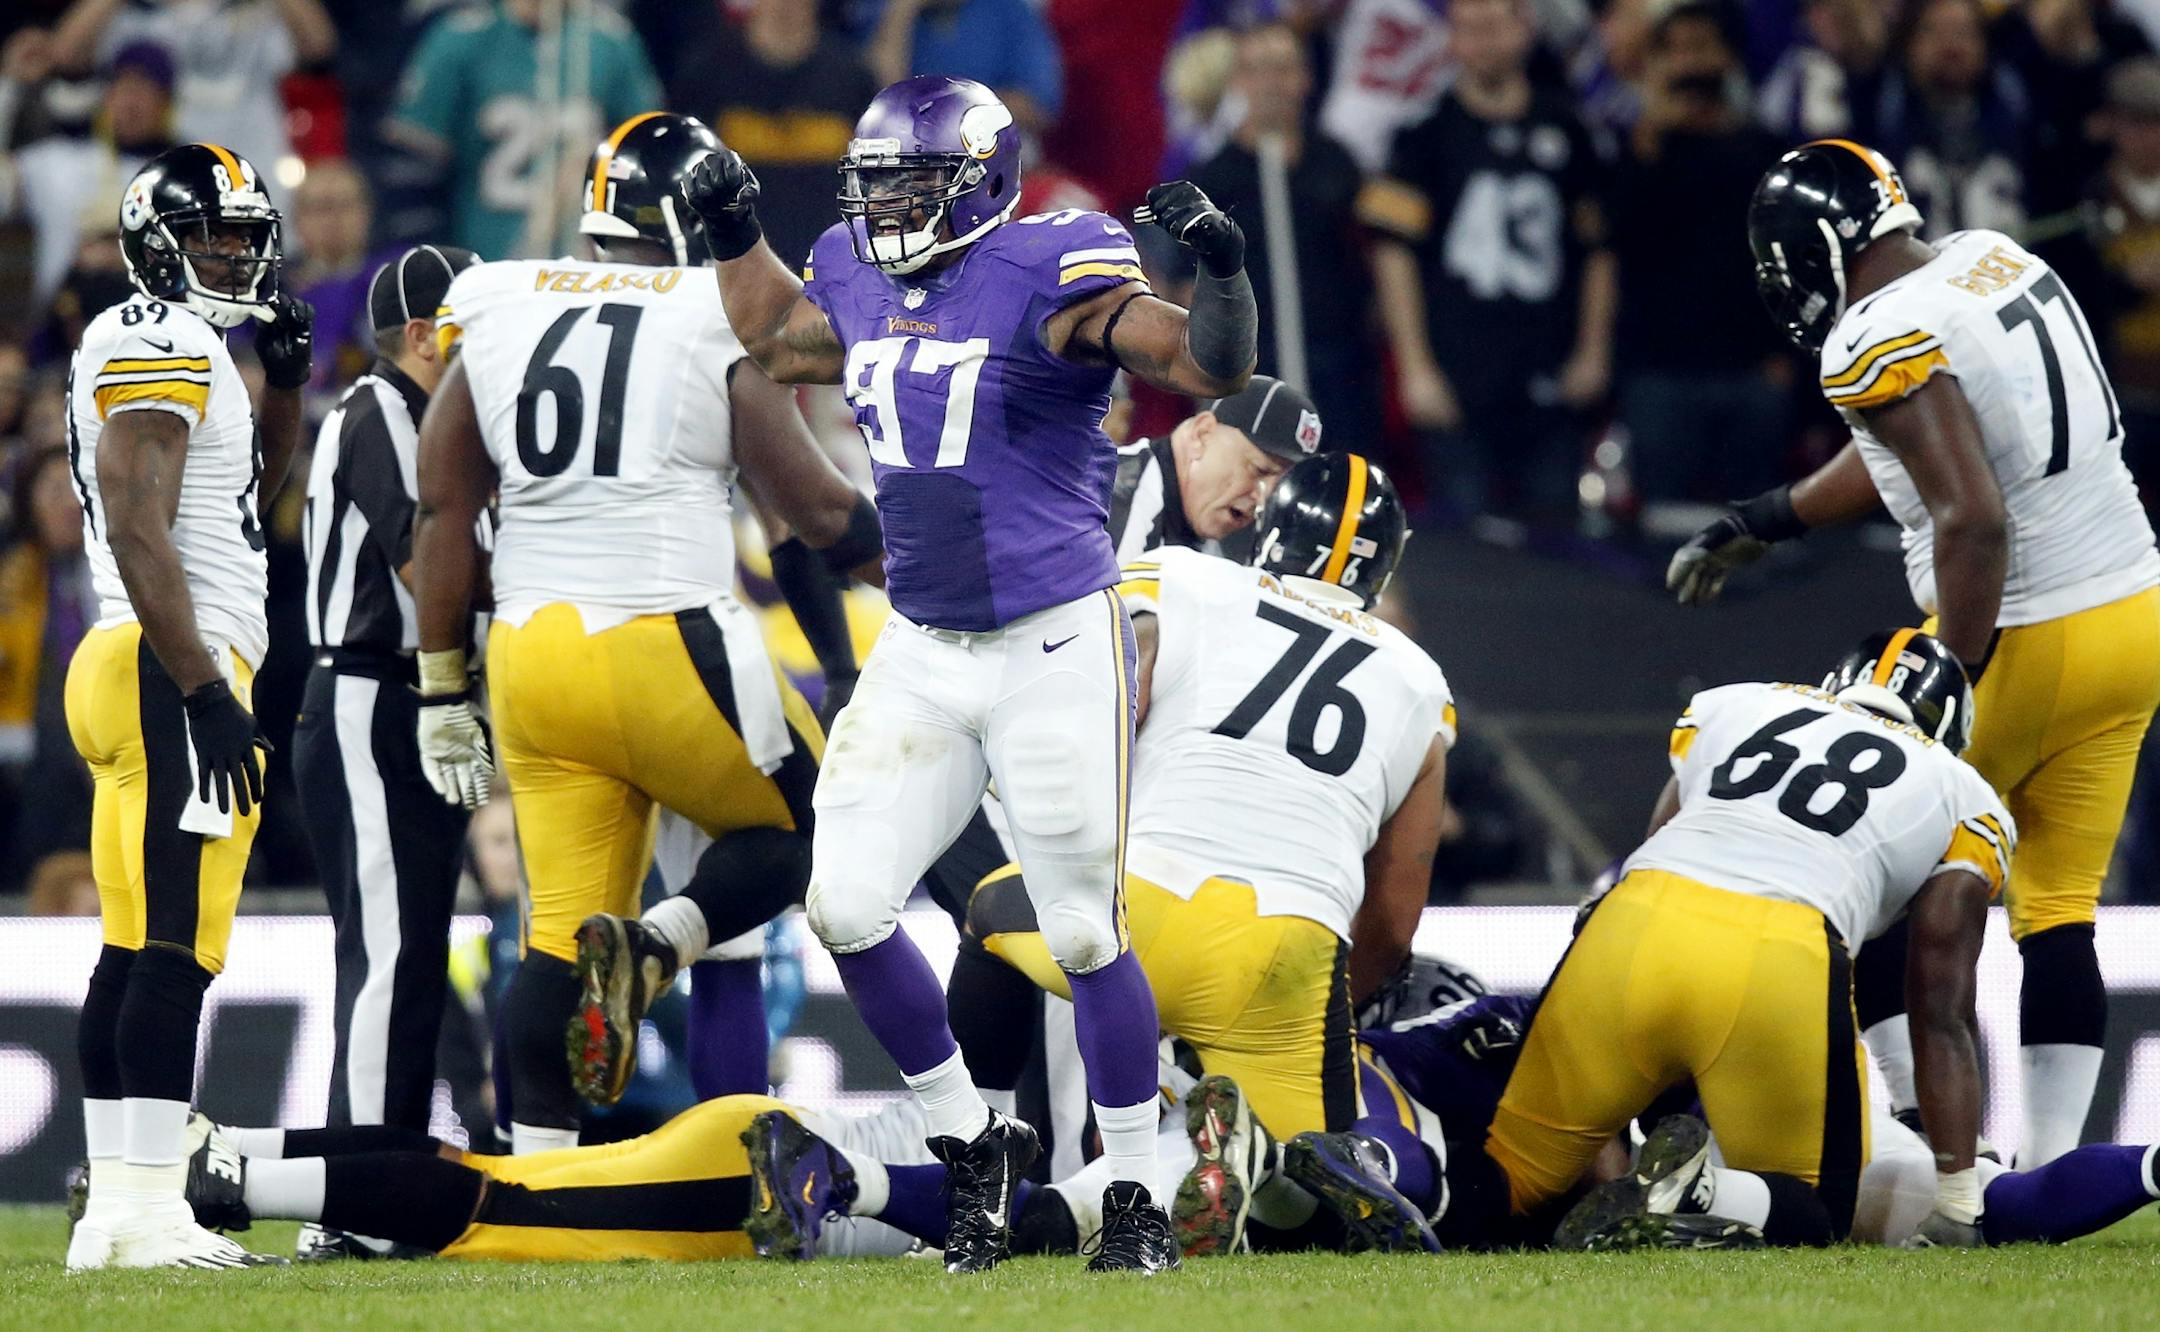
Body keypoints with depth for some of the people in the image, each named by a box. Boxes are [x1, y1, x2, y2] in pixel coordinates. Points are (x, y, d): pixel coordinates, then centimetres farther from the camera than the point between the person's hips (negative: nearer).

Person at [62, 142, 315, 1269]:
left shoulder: (175, 350, 21)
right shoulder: (161, 347, -10)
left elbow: (253, 485, 37)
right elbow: (138, 531, -19)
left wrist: (283, 382, 21)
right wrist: (207, 694, -23)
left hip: (128, 670, 11)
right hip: (171, 670, -11)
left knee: (133, 952, 9)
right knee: (177, 949, -14)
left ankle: (115, 1213, 10)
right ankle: (146, 1209, -19)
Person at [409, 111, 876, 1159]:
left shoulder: (498, 313, 9)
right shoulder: (716, 319, -4)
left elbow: (442, 510, 10)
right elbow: (815, 506, -2)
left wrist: (442, 690, 16)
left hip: (531, 651, 5)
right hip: (669, 643, -5)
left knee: (563, 928, 10)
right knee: (802, 826, 16)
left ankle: (536, 1171, 2)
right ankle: (651, 953, -10)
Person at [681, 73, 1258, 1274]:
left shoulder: (1047, 278, -15)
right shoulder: (858, 282, 6)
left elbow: (1214, 368, -19)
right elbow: (780, 343, 28)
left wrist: (1221, 270, -36)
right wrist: (738, 235, 22)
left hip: (1055, 647, -7)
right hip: (921, 654, 7)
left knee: (1085, 934, -1)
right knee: (847, 905, 0)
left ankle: (1140, 1197, 13)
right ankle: (975, 1139, 19)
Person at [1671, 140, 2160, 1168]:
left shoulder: (1882, 343, -17)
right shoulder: (2001, 263, 10)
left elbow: (1973, 519, -26)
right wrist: (1761, 523, 28)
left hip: (2019, 641, -8)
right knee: (2056, 915, 11)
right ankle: (2049, 1170, 7)